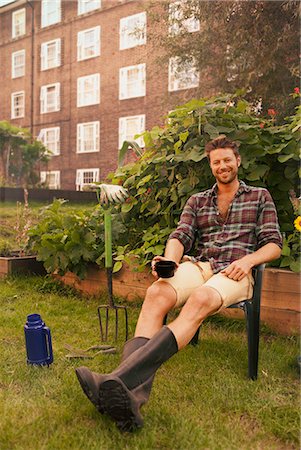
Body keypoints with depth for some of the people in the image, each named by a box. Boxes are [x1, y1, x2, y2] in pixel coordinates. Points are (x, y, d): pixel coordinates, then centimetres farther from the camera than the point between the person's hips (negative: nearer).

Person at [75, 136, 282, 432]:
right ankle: (131, 397, -50)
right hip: (199, 265, 3)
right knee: (156, 293, -33)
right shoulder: (197, 201, 23)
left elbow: (273, 244, 10)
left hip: (235, 273, -2)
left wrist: (248, 260, -11)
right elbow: (180, 236, 9)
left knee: (200, 299, -39)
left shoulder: (260, 197, 18)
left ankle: (122, 378, -55)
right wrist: (170, 261, -15)